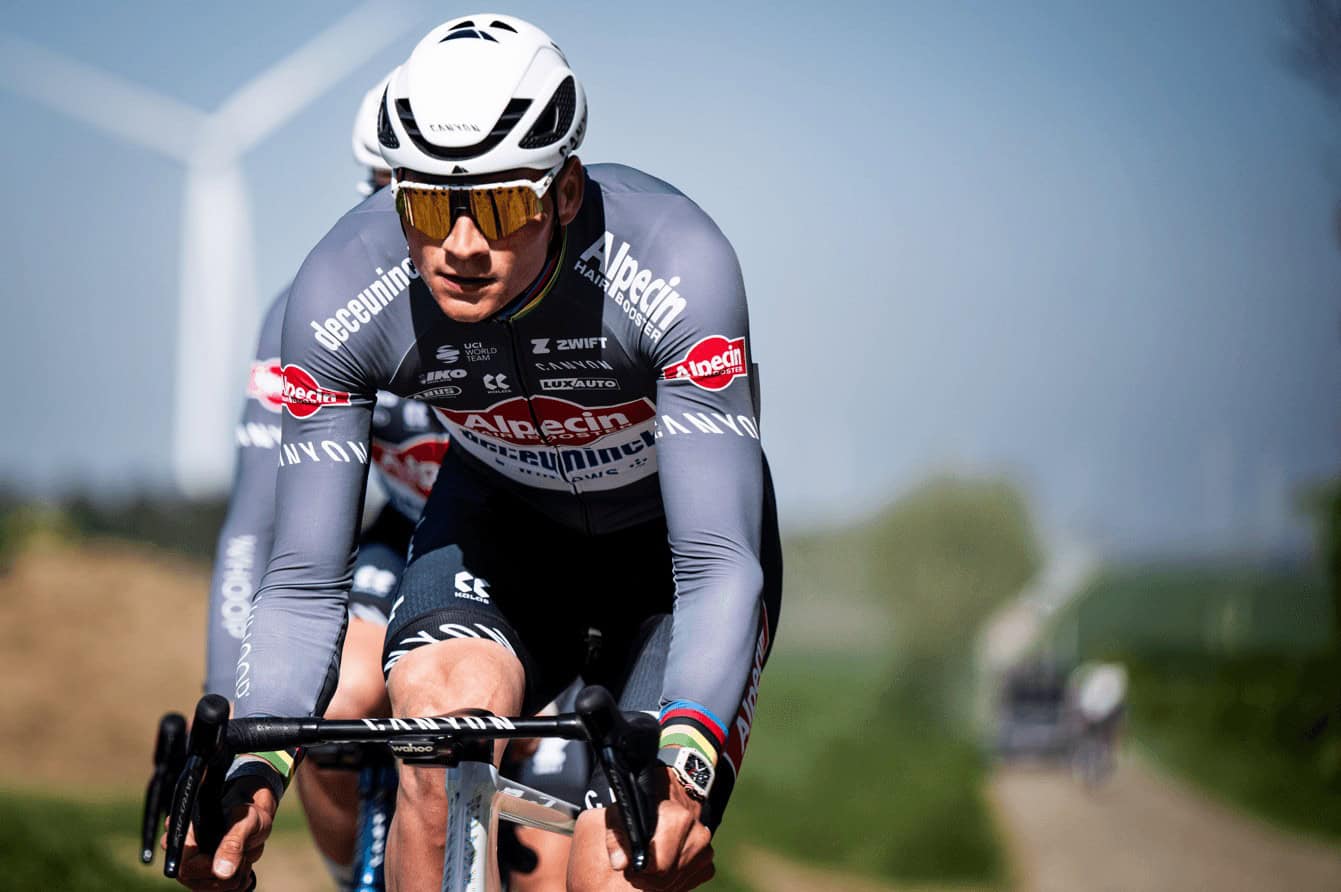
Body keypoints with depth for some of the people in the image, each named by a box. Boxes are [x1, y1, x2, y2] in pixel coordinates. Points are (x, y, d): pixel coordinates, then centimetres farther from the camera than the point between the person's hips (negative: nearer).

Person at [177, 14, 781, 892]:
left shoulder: (676, 264, -36)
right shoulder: (342, 291, -28)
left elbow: (719, 567, -39)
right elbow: (304, 586, -23)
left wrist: (684, 761, -57)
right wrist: (253, 774, -40)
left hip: (670, 537, -2)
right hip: (501, 522, 2)